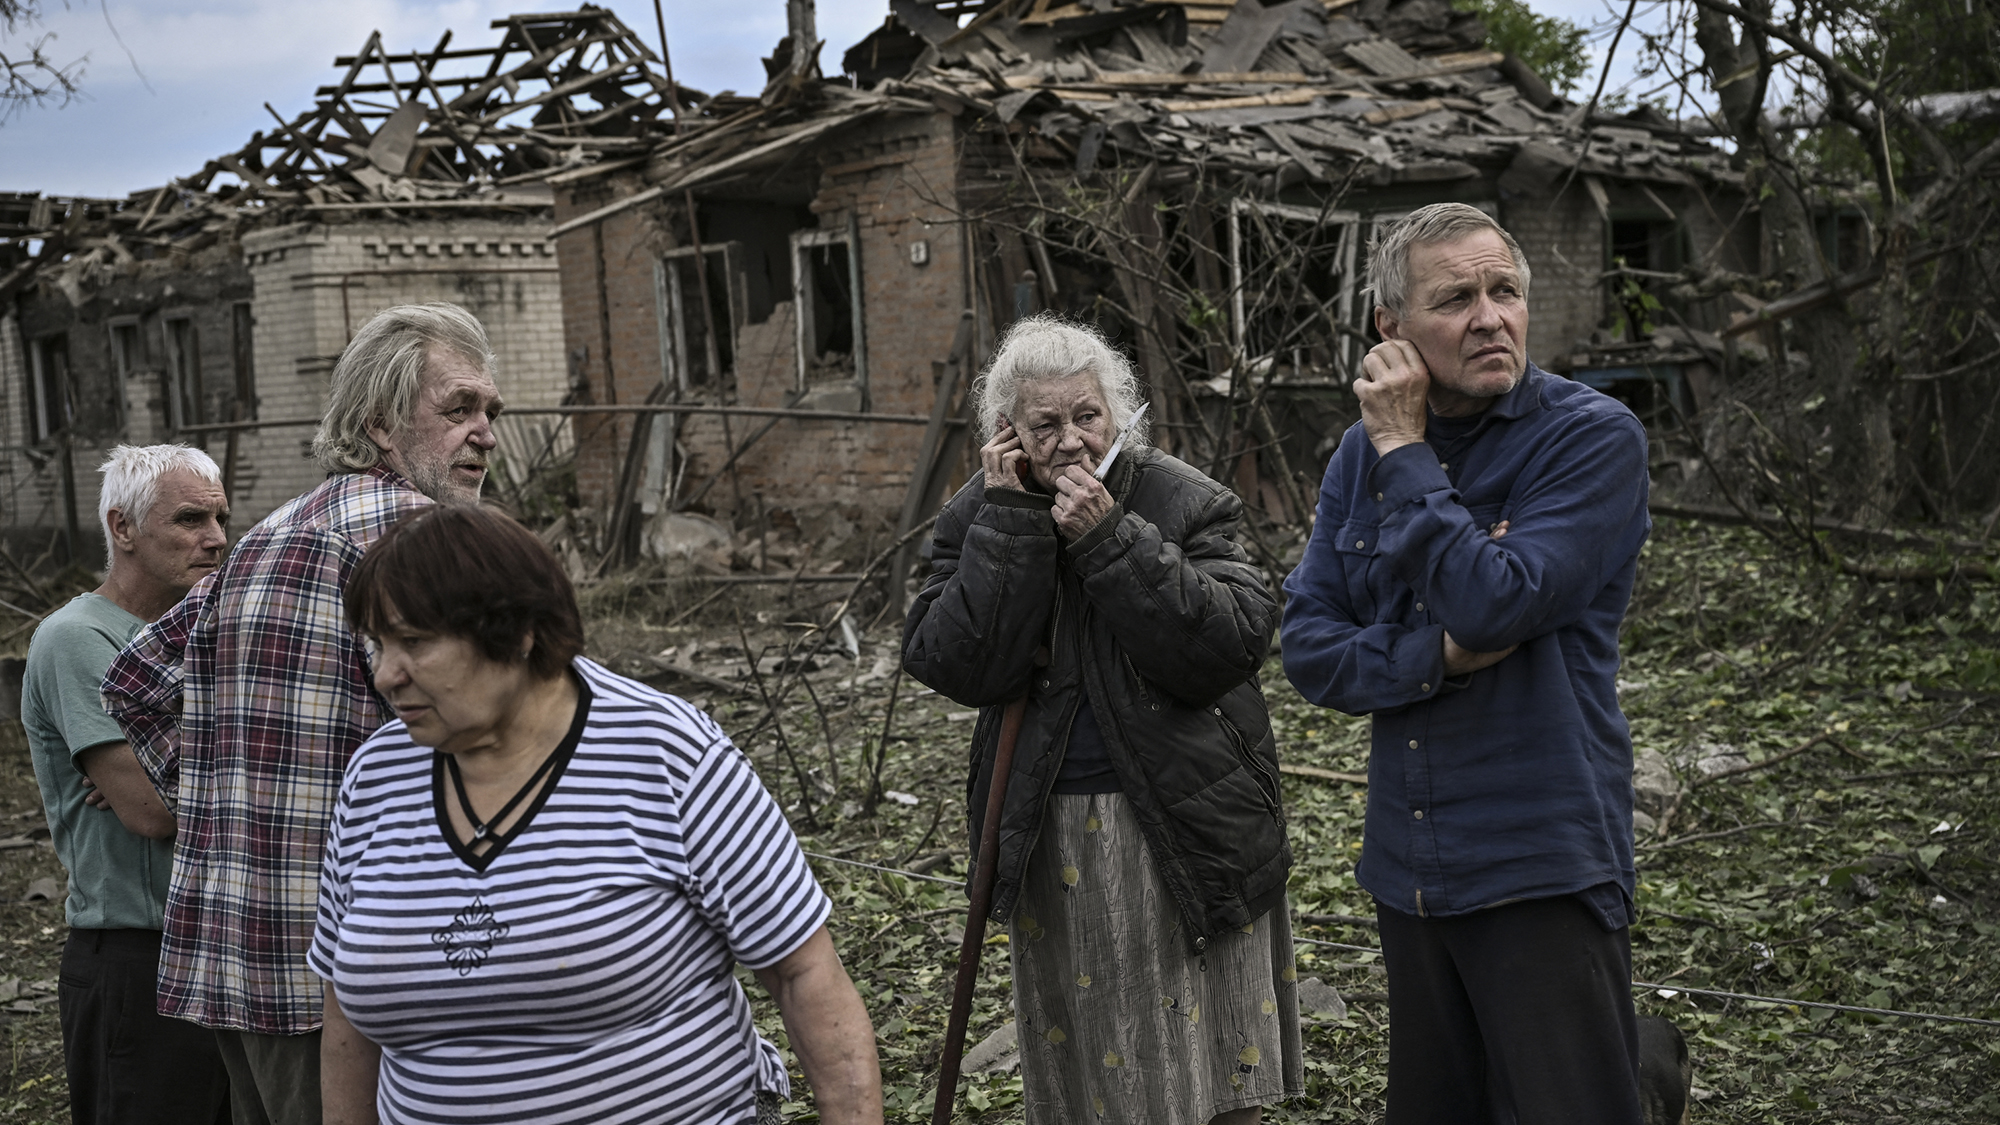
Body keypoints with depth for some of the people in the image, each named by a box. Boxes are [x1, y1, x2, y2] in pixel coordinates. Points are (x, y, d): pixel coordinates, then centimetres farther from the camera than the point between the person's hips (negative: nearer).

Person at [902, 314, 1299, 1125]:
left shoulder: (1186, 503, -6)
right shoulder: (977, 518, -1)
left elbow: (1232, 647, -19)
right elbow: (960, 668, -15)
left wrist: (1111, 538, -23)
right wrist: (1011, 522, -19)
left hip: (1187, 833, -1)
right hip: (1053, 840, 1)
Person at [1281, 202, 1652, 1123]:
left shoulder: (1596, 439, -11)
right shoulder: (1362, 454, 5)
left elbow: (1493, 605, -24)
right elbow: (1309, 649, 0)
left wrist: (1404, 451, -16)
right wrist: (1439, 656, -16)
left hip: (1542, 869, -5)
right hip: (1407, 867, 6)